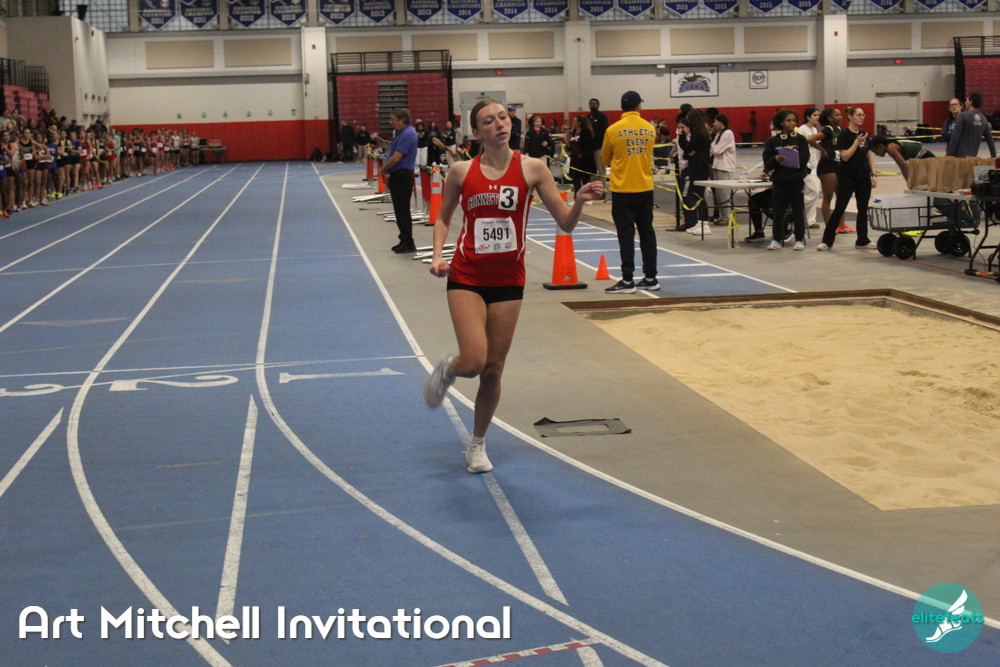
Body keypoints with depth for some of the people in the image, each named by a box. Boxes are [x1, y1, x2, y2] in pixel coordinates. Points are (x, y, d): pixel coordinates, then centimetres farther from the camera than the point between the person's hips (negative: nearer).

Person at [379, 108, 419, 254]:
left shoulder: (407, 134, -19)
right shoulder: (404, 133, 13)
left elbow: (396, 158, -22)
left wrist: (383, 169, -7)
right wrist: (387, 171, 10)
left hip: (402, 177, -10)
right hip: (398, 175, 10)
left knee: (402, 211, -6)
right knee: (400, 210, 14)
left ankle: (408, 243, -2)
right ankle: (404, 241, 20)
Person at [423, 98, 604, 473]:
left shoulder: (532, 169, -4)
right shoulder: (462, 172, -2)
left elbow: (565, 222, -5)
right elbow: (443, 218, 13)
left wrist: (580, 200, -25)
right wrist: (438, 253, -4)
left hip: (508, 280, 1)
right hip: (467, 277, -1)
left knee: (493, 369, 7)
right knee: (473, 362, -17)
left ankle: (477, 444, 29)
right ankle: (446, 369, 21)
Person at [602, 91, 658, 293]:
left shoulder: (613, 130, -9)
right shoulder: (650, 129, 2)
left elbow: (605, 159, 5)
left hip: (622, 188, -3)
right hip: (645, 187, 4)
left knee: (626, 233, -1)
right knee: (647, 231, 11)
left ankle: (627, 281, -1)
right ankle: (650, 278, 15)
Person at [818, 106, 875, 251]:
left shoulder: (864, 134, 10)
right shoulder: (844, 135, -9)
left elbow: (869, 156, 14)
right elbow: (845, 156, -17)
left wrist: (874, 174, 6)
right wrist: (857, 141, -19)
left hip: (863, 178, 6)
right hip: (847, 178, -6)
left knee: (863, 209, 8)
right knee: (839, 209, -6)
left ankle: (862, 240, 16)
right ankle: (827, 241, -1)